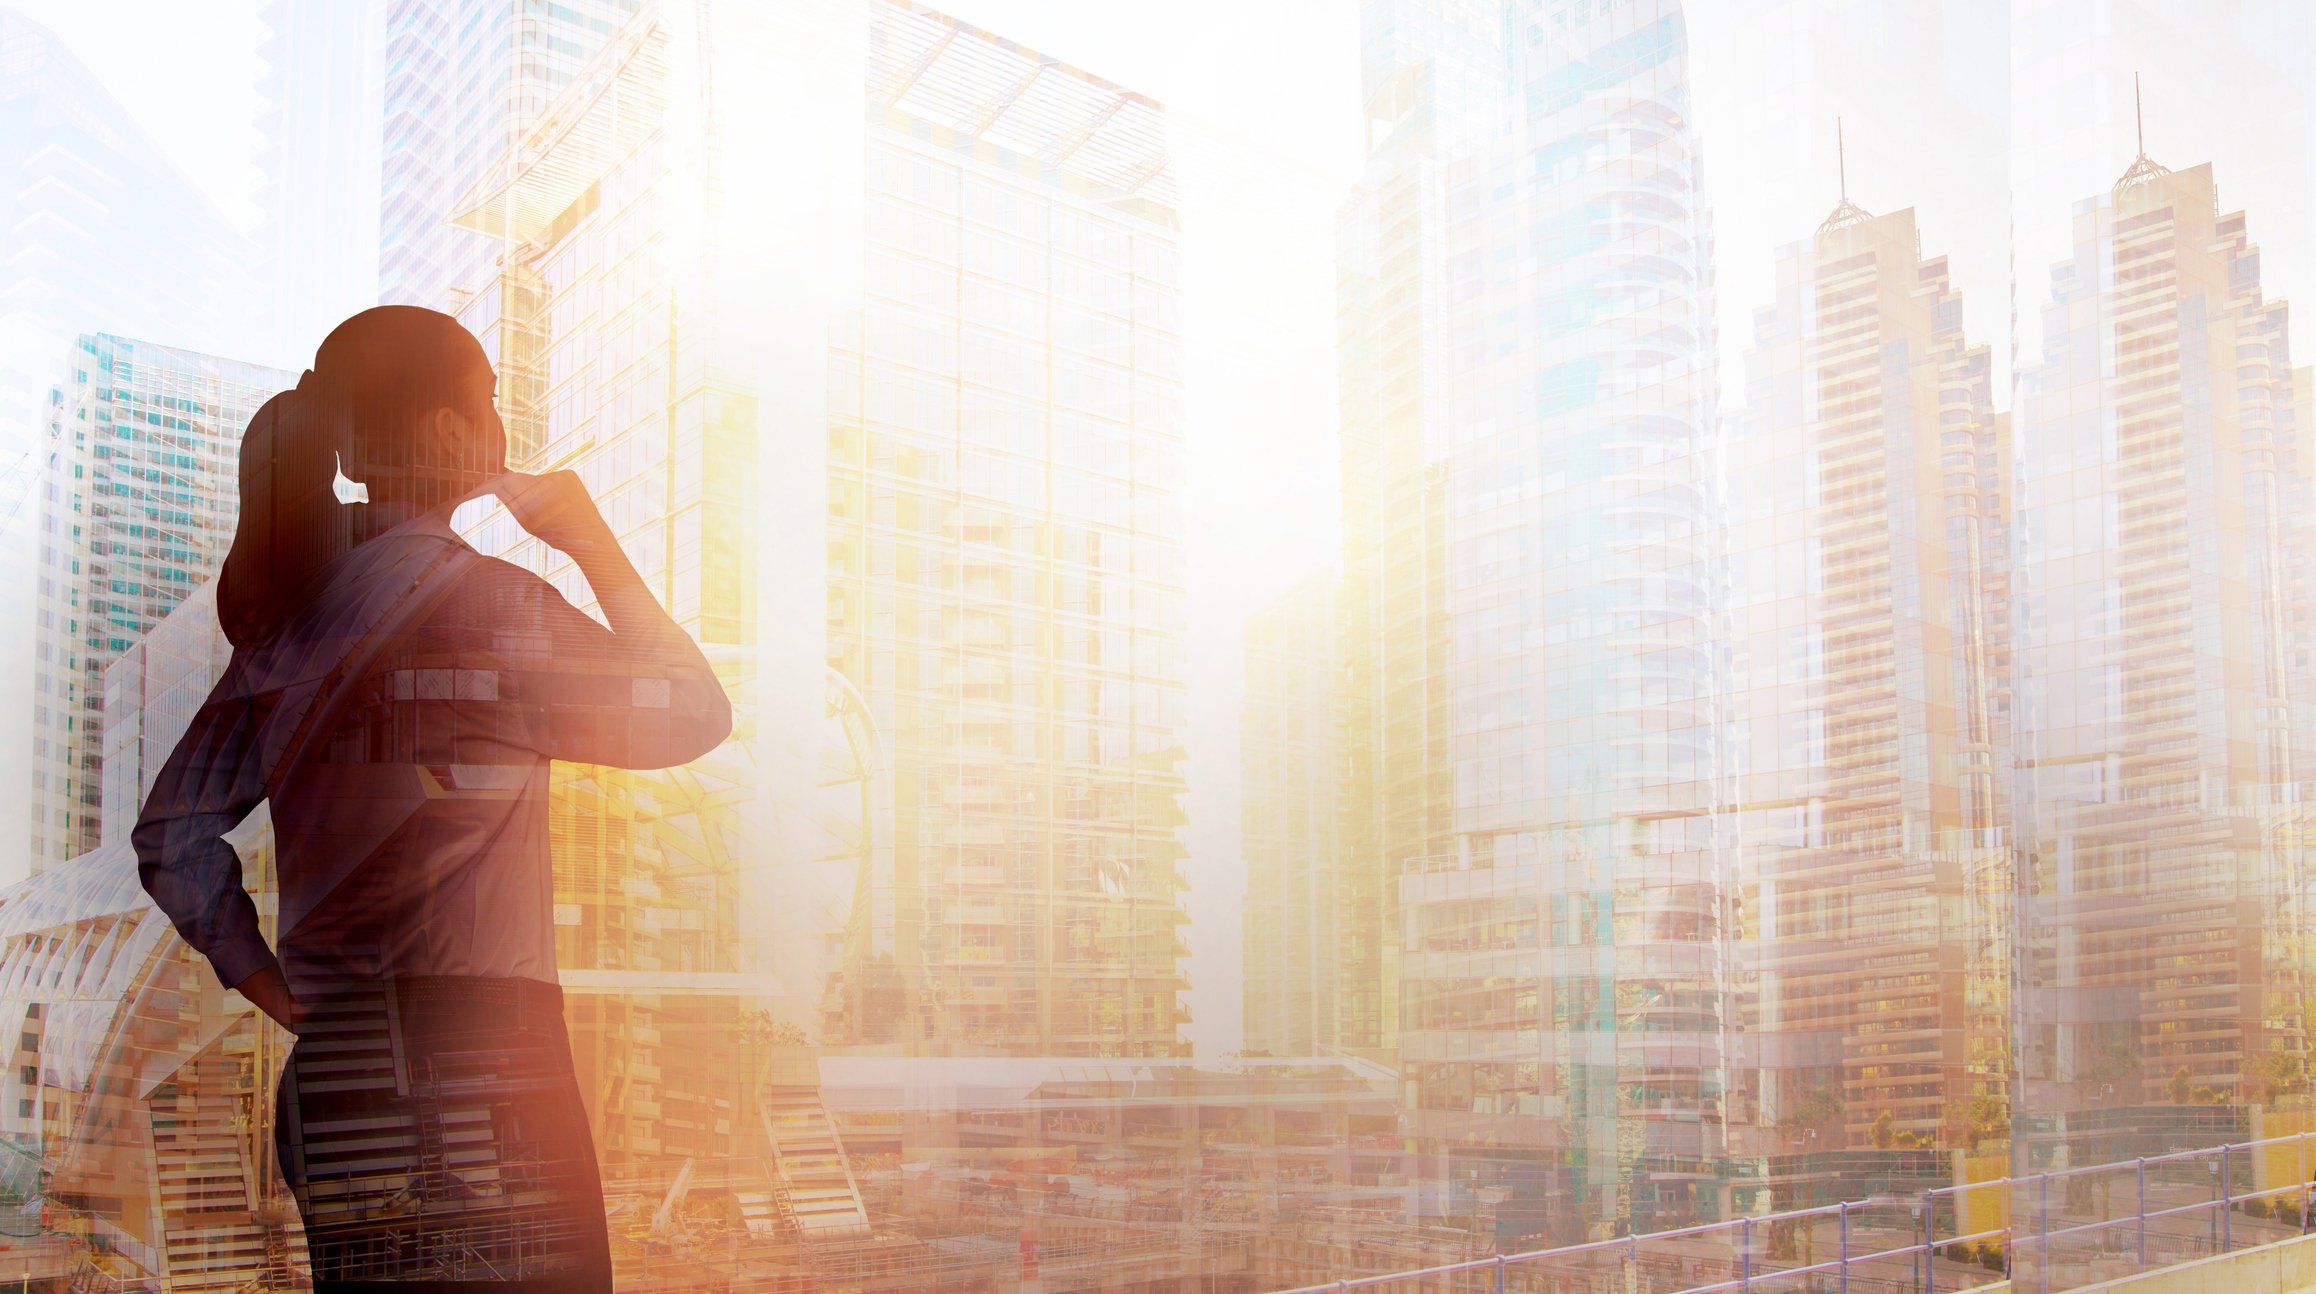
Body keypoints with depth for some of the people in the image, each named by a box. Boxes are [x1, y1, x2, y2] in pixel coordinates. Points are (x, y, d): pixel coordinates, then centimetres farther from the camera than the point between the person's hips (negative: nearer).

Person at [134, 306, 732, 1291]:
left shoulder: (286, 621, 10)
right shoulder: (483, 598, -10)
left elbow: (171, 833, 13)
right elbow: (693, 714, -2)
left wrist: (279, 992, 14)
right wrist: (596, 547, 5)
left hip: (332, 1075, 7)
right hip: (478, 1054, -7)